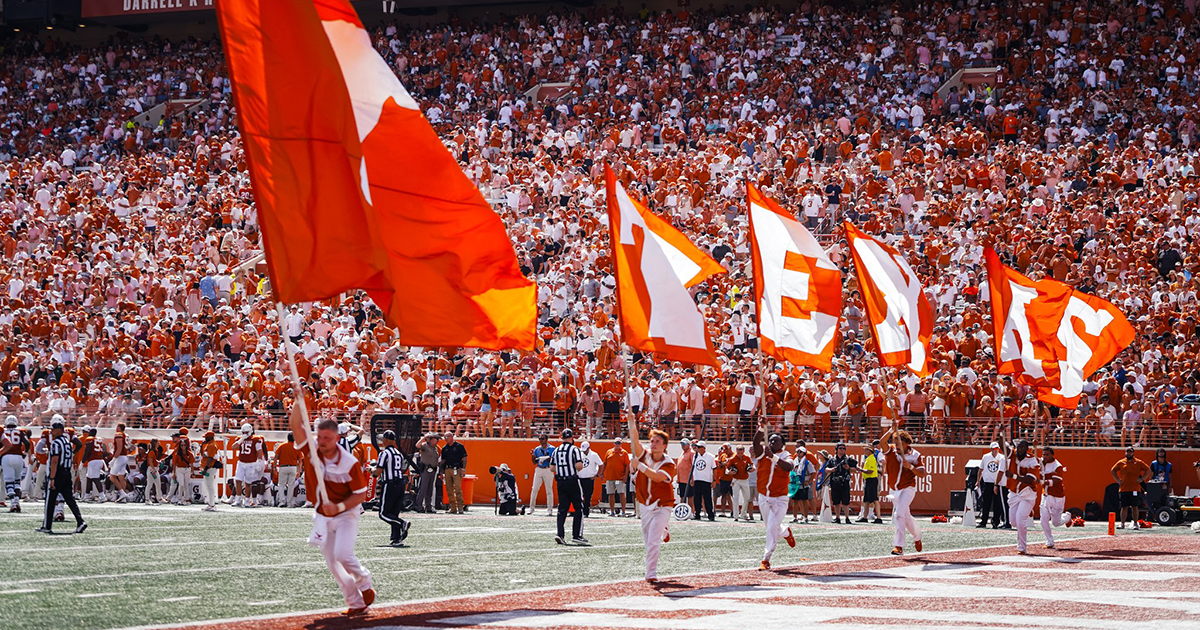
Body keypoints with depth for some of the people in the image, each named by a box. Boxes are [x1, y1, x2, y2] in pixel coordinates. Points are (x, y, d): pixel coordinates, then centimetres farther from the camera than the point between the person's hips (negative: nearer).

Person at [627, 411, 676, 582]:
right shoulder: (645, 455, -3)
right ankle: (663, 532, 51)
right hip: (645, 505, 5)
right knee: (647, 540, 16)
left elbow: (657, 477, -31)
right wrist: (632, 423, -34)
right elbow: (635, 441, -18)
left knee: (653, 541, -15)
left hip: (662, 506, -5)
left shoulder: (669, 464, -12)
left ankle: (651, 573, -8)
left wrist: (640, 465, -36)